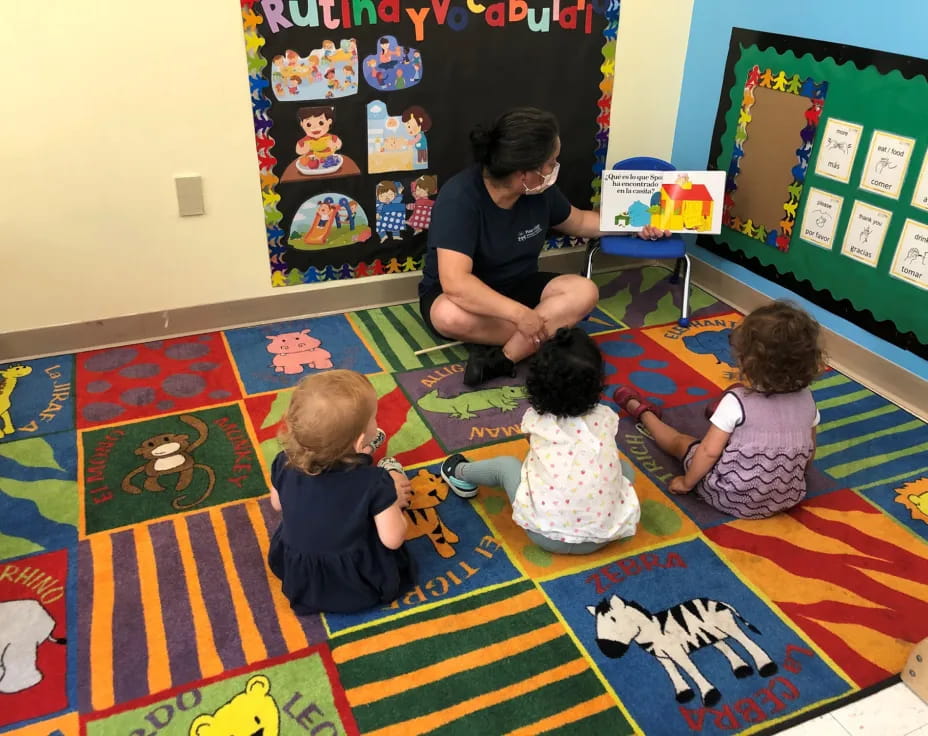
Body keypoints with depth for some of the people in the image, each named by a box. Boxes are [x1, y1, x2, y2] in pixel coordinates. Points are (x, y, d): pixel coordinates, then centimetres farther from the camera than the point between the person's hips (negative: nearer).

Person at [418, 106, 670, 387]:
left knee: (584, 292, -20)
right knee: (449, 315, -40)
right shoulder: (460, 197, -28)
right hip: (468, 294, -5)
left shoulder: (540, 190, -8)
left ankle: (501, 359, -28)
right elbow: (455, 281, -37)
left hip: (516, 287, 6)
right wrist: (519, 313, -42)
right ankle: (546, 338, -23)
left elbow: (577, 221, 15)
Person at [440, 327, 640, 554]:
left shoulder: (534, 418, 1)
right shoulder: (606, 417, 4)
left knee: (504, 464, 21)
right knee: (623, 468, 25)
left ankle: (461, 473, 47)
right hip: (604, 534, 1)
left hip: (547, 534, -1)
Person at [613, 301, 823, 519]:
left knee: (682, 442, 20)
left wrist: (687, 482, -3)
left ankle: (642, 411, 43)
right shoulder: (806, 399, -7)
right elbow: (809, 452, 6)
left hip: (732, 499, -5)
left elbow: (710, 451, -19)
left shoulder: (736, 401, -23)